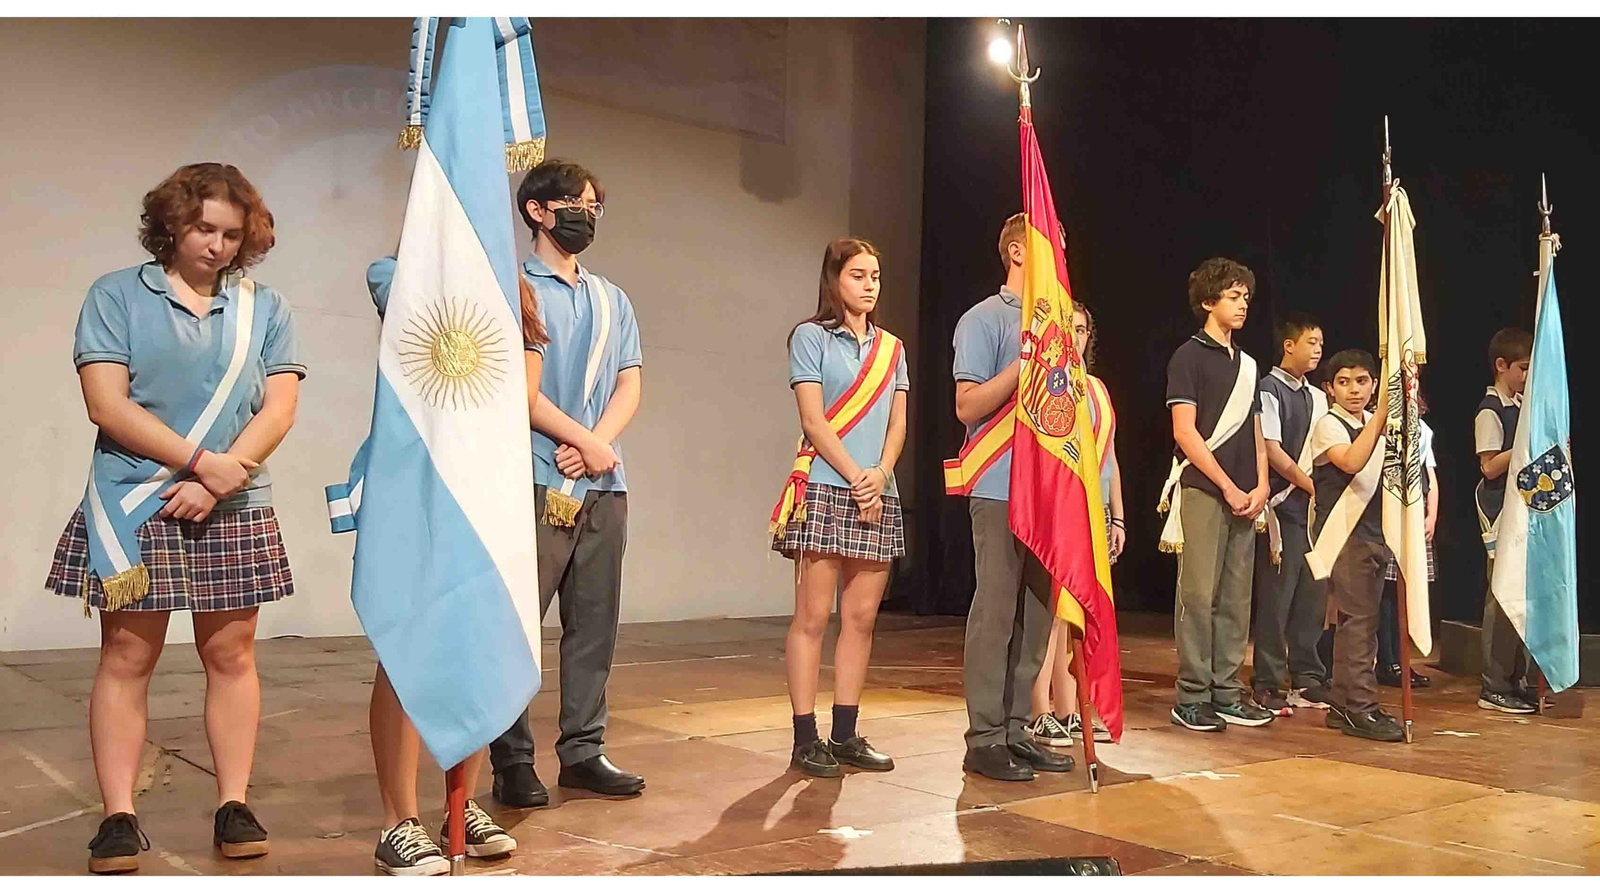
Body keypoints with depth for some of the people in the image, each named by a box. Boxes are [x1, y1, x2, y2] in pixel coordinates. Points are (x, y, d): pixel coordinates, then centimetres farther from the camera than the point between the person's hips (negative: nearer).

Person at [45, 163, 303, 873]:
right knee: (126, 658, 1)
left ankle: (233, 807, 12)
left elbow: (278, 409, 0)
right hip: (133, 507, -1)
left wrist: (218, 483, -12)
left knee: (231, 655, 4)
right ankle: (119, 816, 9)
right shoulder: (116, 296, 4)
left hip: (234, 513, 2)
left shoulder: (266, 308, 9)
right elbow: (107, 403, -7)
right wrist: (203, 461, -13)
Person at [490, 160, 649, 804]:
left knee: (595, 622, 7)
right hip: (536, 478, -6)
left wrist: (596, 444, -6)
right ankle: (512, 762, 3)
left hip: (603, 483, 6)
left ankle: (583, 751, 16)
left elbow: (629, 384, 12)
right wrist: (585, 442, -9)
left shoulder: (612, 299, 20)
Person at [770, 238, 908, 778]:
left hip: (878, 497, 5)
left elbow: (898, 423, 11)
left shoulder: (891, 347, 18)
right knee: (813, 617, -4)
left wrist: (881, 474, -7)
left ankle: (845, 734, 12)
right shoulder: (811, 336, 3)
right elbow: (813, 419, -6)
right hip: (824, 490, -5)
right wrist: (856, 478, -11)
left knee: (861, 617, 5)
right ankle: (806, 739, 0)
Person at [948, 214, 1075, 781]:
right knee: (996, 613, -6)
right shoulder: (985, 320, -2)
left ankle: (1015, 729, 17)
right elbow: (968, 406, -9)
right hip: (1000, 490, -7)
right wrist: (1027, 363, -17)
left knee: (1035, 615, 8)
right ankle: (984, 738, 1)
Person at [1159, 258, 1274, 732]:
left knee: (1235, 597, 7)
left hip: (1242, 495, 7)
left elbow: (1255, 431, 20)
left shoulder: (1246, 362, 19)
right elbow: (1185, 432, -9)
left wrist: (1261, 485, 5)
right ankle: (1192, 697, -1)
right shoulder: (1190, 356, -1)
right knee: (1199, 594, -7)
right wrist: (1228, 487, -9)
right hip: (1202, 491, -7)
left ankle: (1226, 693, 14)